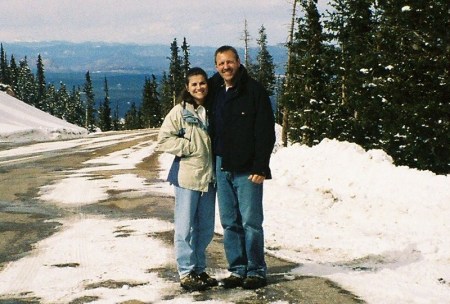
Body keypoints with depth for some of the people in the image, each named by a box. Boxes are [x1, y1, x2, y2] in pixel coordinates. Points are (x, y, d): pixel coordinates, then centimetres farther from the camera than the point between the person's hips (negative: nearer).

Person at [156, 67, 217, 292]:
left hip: (209, 177, 5)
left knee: (206, 228, 11)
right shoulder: (180, 111, -5)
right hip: (187, 177, -5)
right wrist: (190, 147, -15)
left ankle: (199, 269, 24)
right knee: (185, 227, 0)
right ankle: (186, 273, 7)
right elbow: (163, 140, -9)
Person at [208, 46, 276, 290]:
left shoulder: (254, 90, -6)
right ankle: (237, 270, 16)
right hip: (222, 168, 6)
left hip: (247, 169, -5)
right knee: (230, 223, 8)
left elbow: (266, 132, -9)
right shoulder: (213, 91, 11)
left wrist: (260, 167, -14)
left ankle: (256, 271, 7)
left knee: (251, 221, -2)